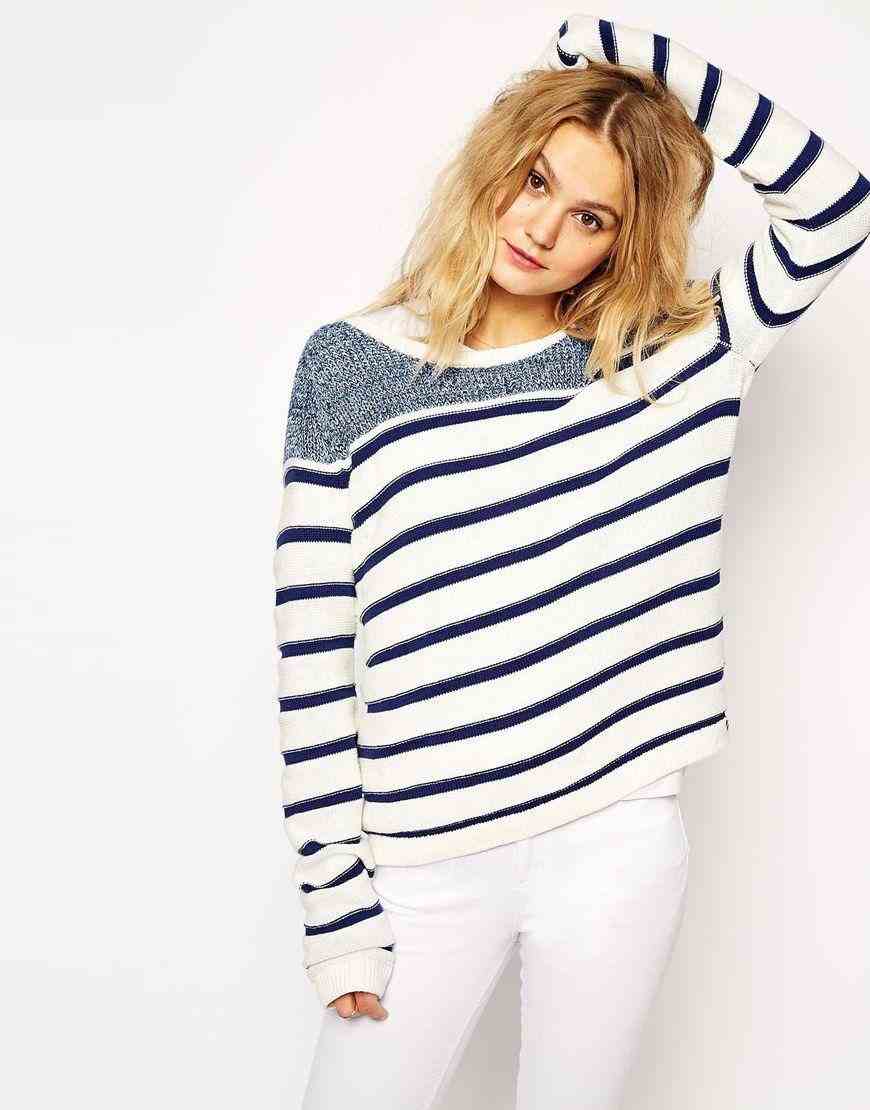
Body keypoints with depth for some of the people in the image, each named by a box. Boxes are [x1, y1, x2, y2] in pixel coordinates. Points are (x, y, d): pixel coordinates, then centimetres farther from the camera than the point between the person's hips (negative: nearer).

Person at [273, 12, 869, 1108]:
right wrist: (336, 905, -4)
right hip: (427, 870, 0)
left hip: (616, 851, 1)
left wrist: (645, 60, -7)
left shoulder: (670, 362, 3)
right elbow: (314, 656, -3)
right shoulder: (349, 366, -1)